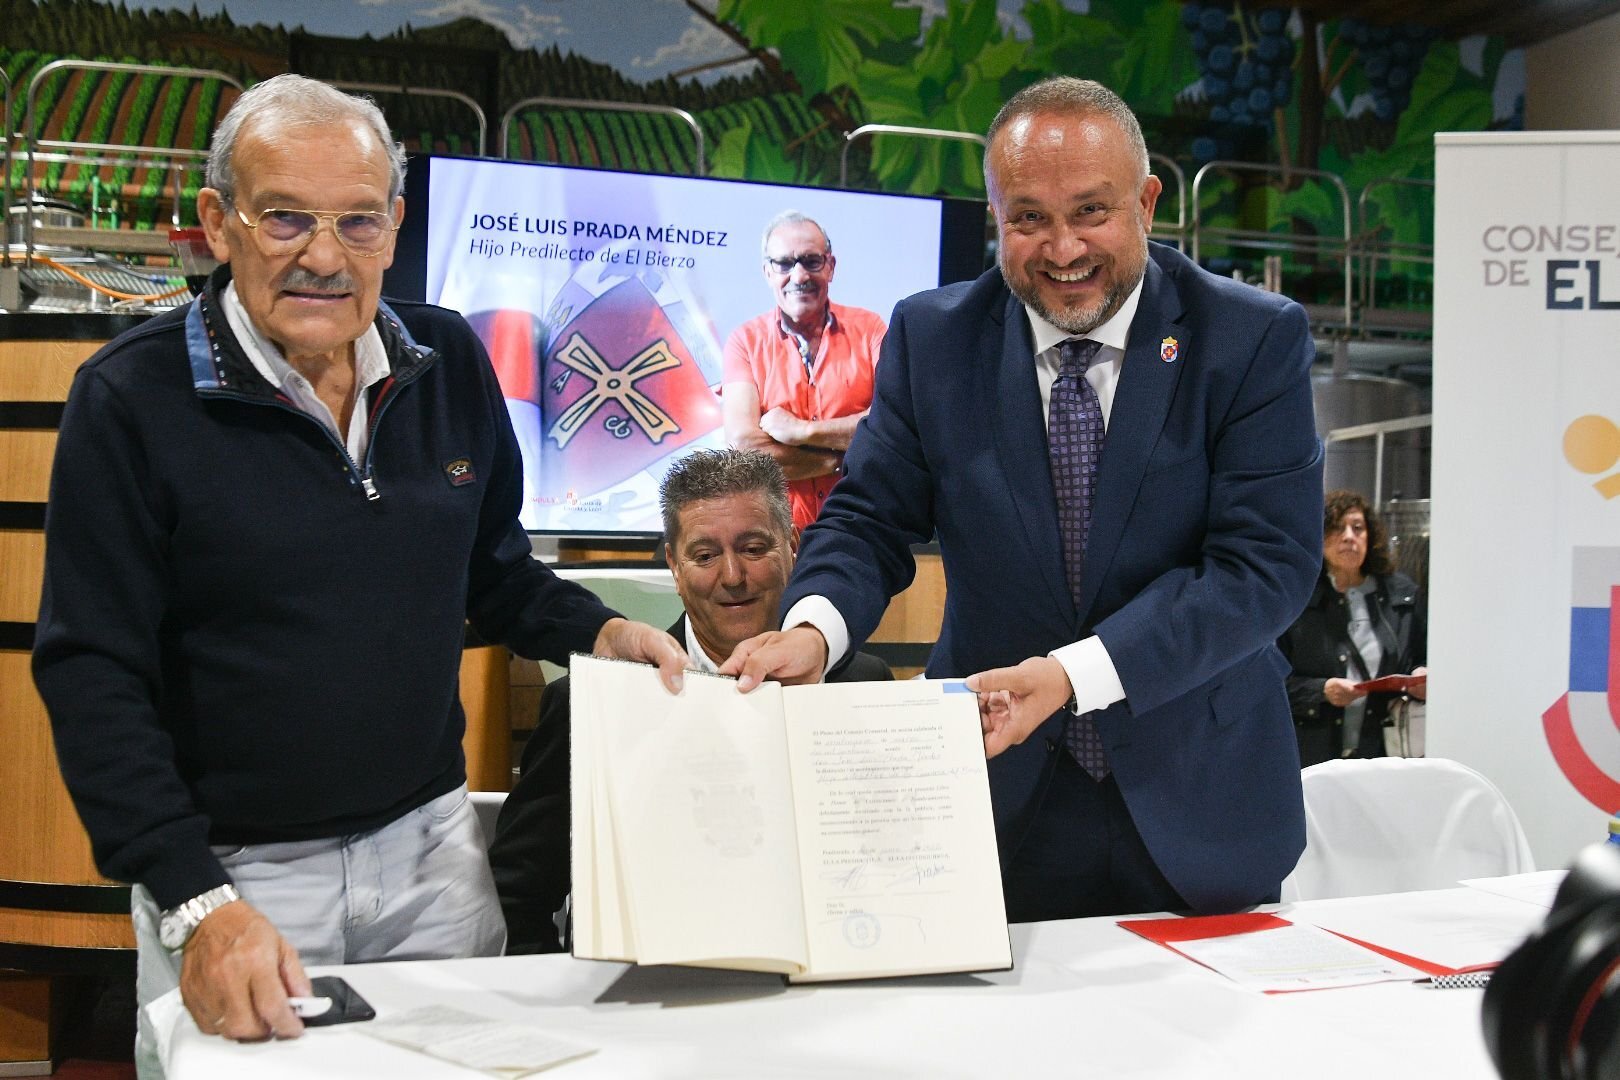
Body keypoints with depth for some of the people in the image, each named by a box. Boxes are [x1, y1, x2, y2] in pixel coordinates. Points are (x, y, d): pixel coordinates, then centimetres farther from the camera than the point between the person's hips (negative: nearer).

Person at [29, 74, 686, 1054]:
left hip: (430, 845, 4)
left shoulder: (452, 363, -1)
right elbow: (93, 672, -15)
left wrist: (600, 633, -7)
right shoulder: (133, 398, -14)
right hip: (231, 868, -4)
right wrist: (196, 902, -23)